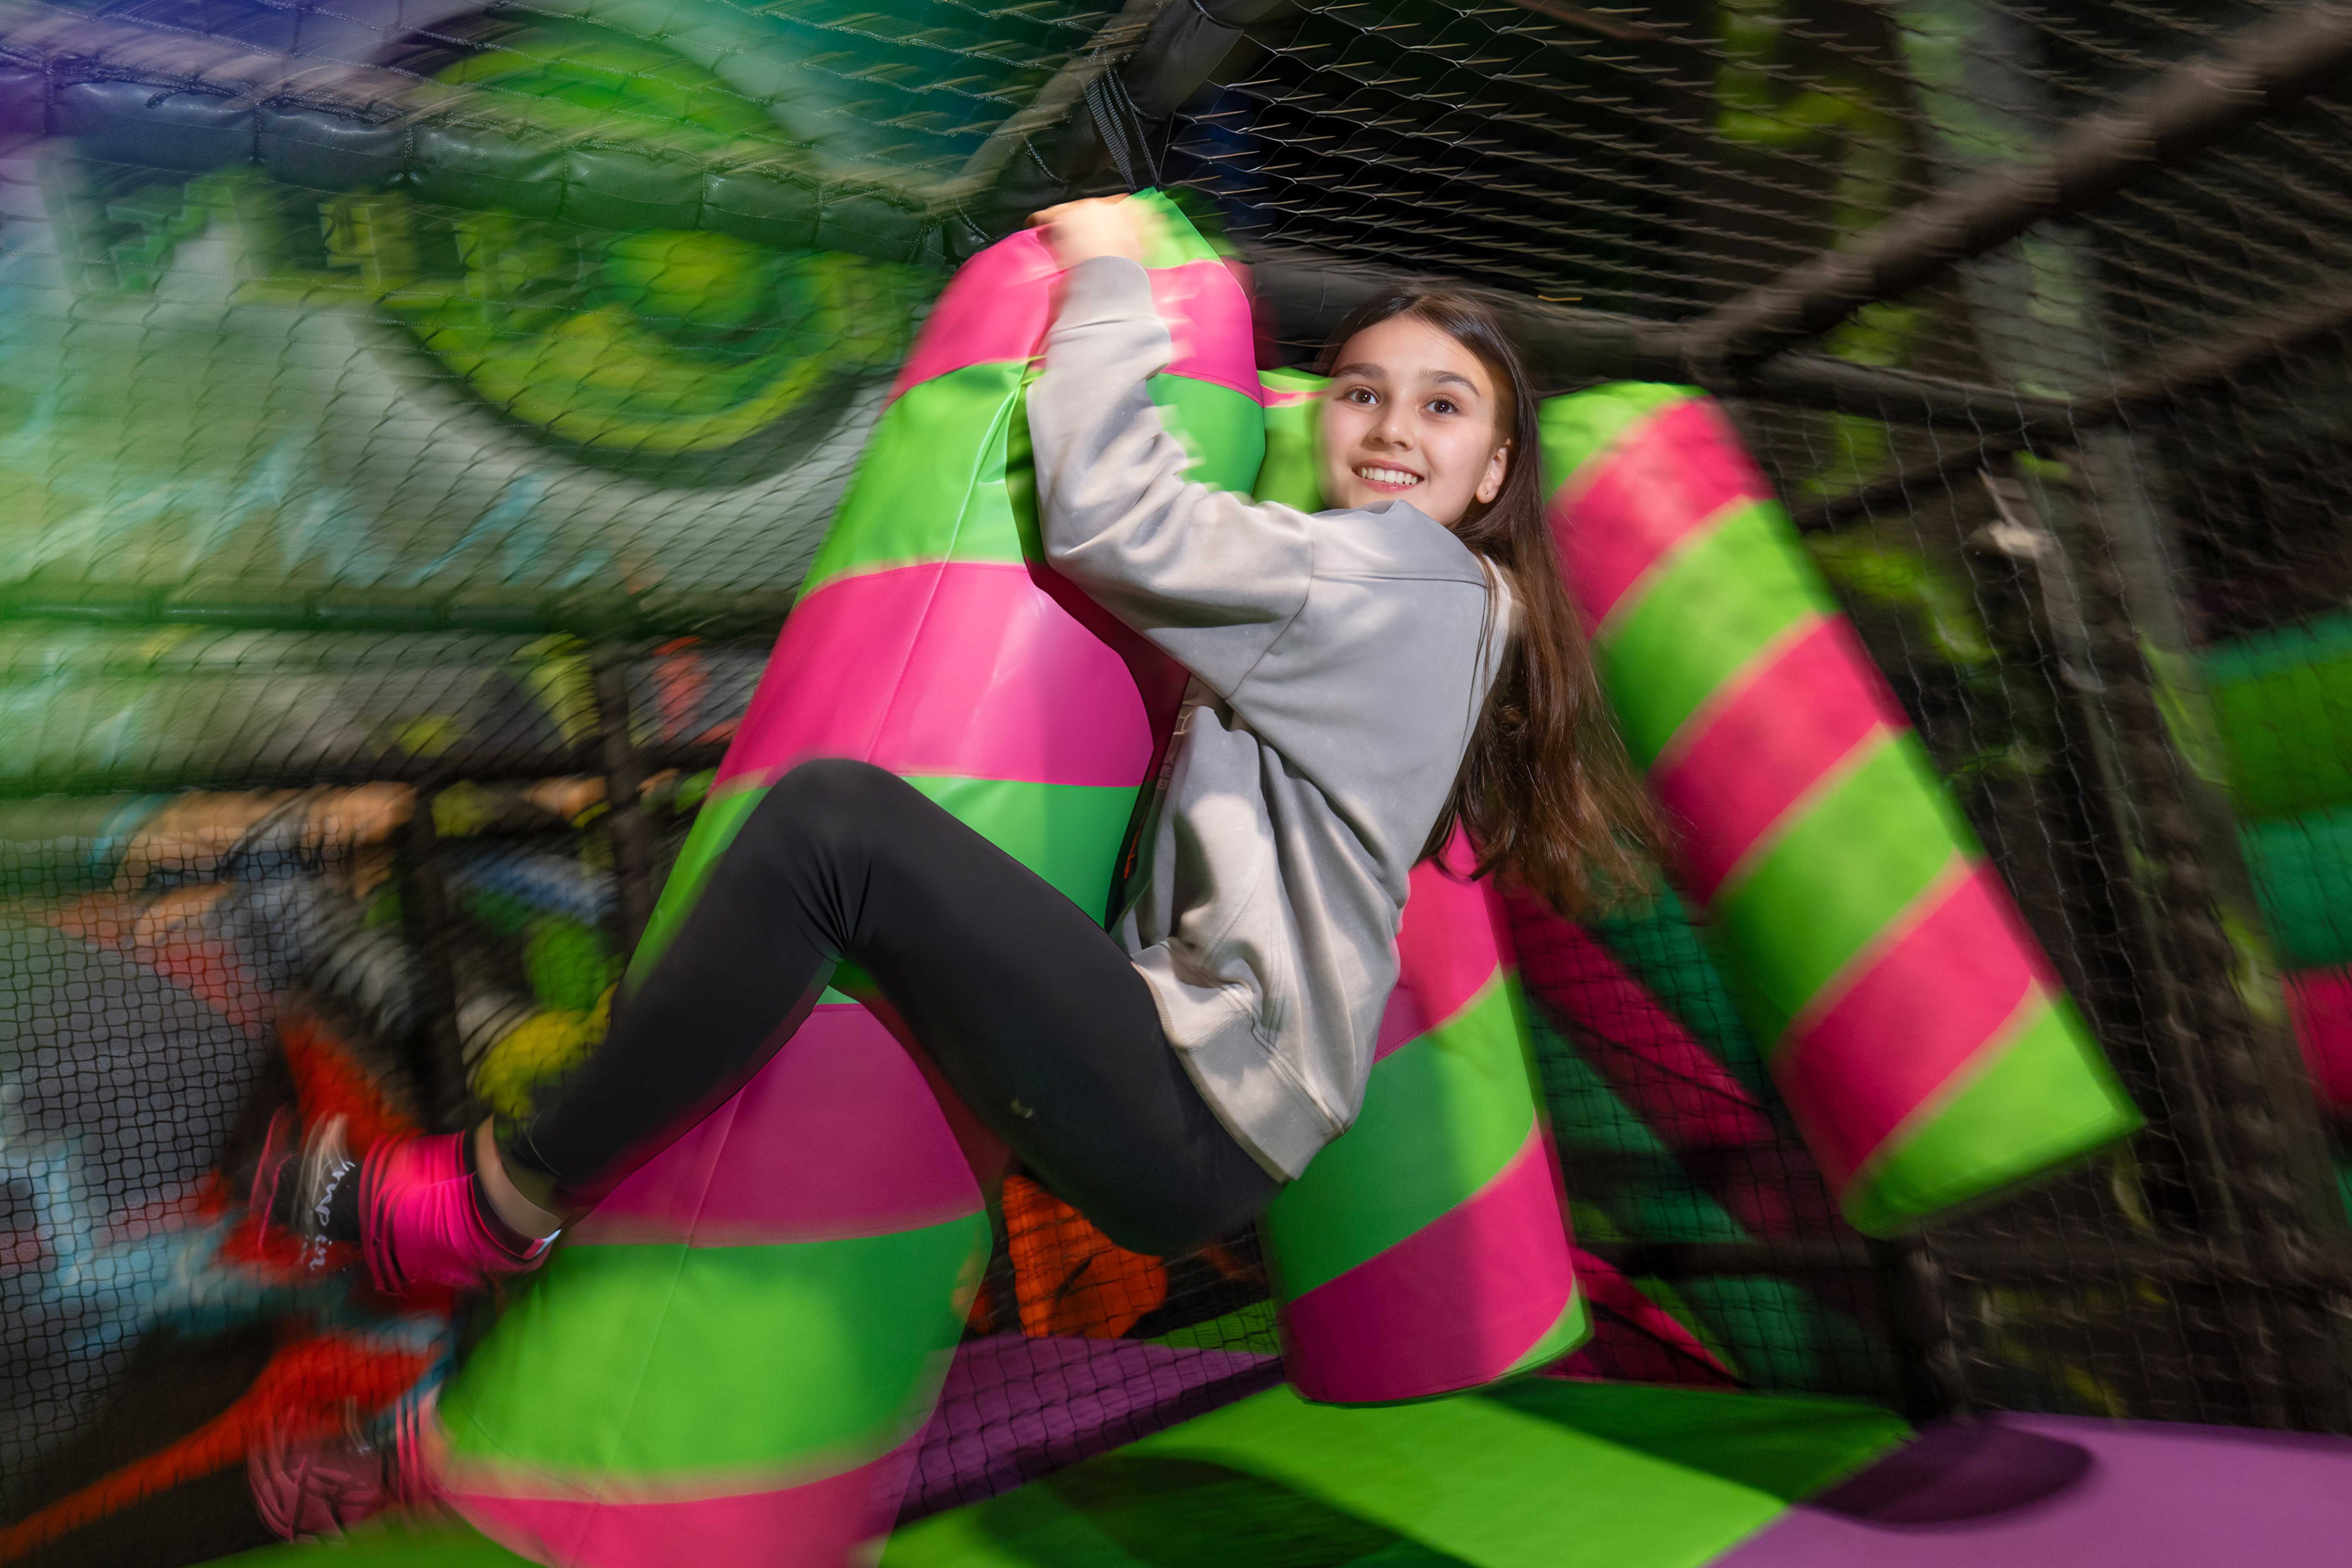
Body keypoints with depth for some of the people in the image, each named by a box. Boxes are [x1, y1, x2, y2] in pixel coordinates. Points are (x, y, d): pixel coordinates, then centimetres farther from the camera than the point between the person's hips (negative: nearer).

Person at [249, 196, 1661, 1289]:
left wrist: (1109, 273, 0)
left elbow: (1101, 516, -14)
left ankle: (499, 1202, -7)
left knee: (836, 819, -23)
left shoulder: (1412, 572, -8)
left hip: (1192, 1122, -10)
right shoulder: (1352, 611, 21)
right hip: (1186, 1088, 10)